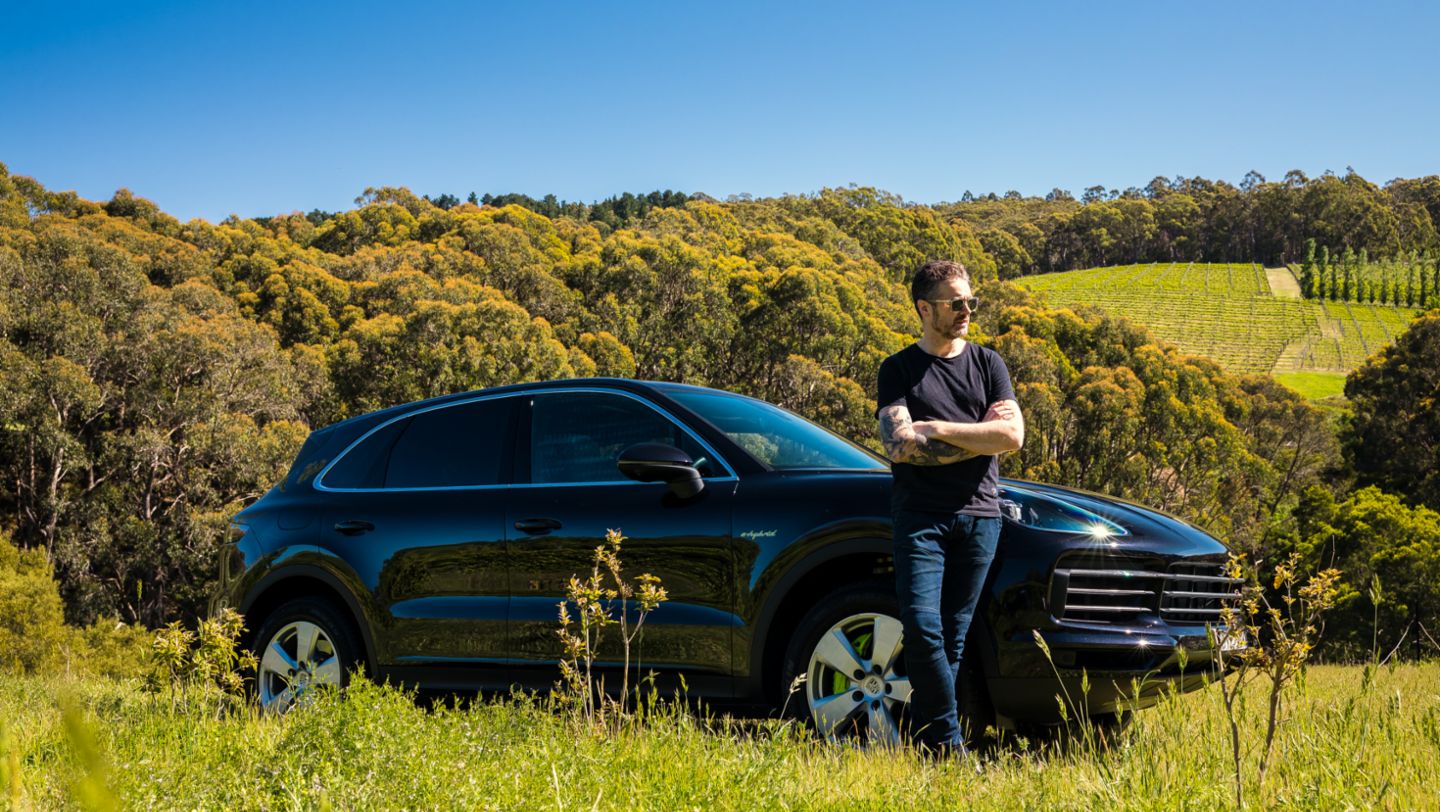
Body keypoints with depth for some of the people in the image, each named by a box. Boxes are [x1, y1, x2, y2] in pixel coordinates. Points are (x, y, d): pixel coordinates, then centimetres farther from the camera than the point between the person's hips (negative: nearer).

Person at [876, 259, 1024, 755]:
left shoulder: (987, 364, 14)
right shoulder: (899, 370, 6)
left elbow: (1013, 436, 0)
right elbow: (900, 445, -8)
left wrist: (938, 428, -6)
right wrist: (979, 438, -5)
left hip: (979, 514, 2)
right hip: (920, 516, -2)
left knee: (953, 635, 1)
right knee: (922, 627, -16)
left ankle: (924, 742, 6)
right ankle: (948, 742, -7)